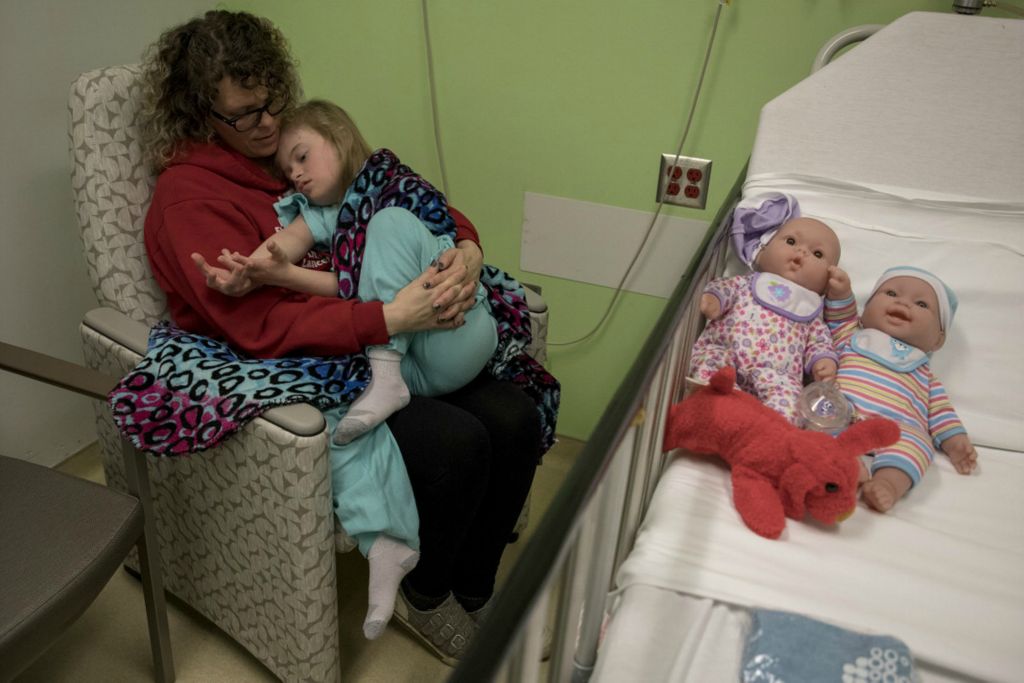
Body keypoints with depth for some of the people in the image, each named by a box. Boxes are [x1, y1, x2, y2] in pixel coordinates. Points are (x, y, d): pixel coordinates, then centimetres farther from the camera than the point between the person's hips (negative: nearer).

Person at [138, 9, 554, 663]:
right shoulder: (187, 198, -9)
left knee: (515, 418, -13)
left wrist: (467, 249, -10)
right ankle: (423, 598, 5)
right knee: (454, 443, -26)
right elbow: (262, 326, -21)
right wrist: (390, 318, -31)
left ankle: (474, 593, 9)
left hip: (380, 340, 7)